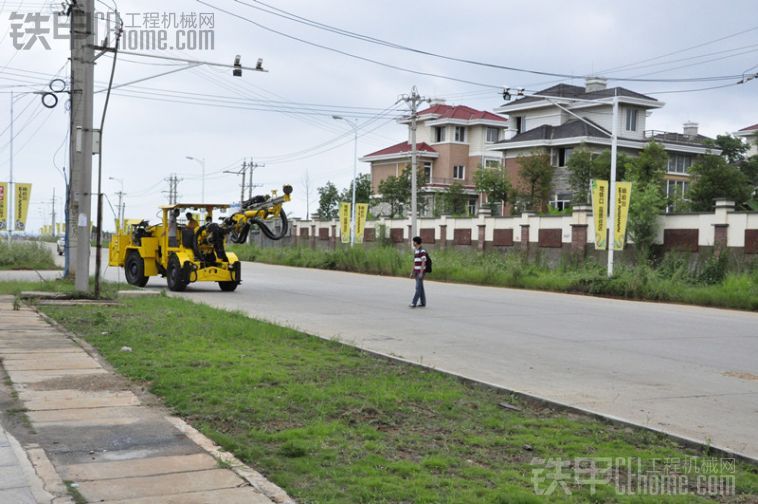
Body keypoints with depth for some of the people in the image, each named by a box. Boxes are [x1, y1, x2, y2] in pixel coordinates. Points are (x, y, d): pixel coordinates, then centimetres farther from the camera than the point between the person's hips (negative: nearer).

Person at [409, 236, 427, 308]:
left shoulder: (422, 251, -16)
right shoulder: (416, 251, 14)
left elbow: (423, 262, -19)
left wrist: (421, 273, -23)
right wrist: (412, 272, 18)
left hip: (421, 271, -9)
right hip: (417, 272, 9)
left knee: (418, 287, -10)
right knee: (420, 288, 9)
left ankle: (414, 303, -12)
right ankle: (422, 303, 12)